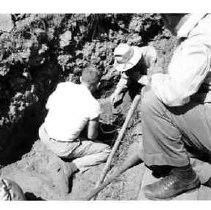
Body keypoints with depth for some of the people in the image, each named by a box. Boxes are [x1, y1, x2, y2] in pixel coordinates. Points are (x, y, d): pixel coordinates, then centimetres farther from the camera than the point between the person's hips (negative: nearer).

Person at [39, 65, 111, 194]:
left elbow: (48, 106, 11)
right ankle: (72, 167, -6)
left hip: (44, 134, 5)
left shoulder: (63, 86, -6)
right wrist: (95, 125, 18)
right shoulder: (94, 106, -16)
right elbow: (91, 136, -4)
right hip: (63, 147, -5)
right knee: (106, 151, 8)